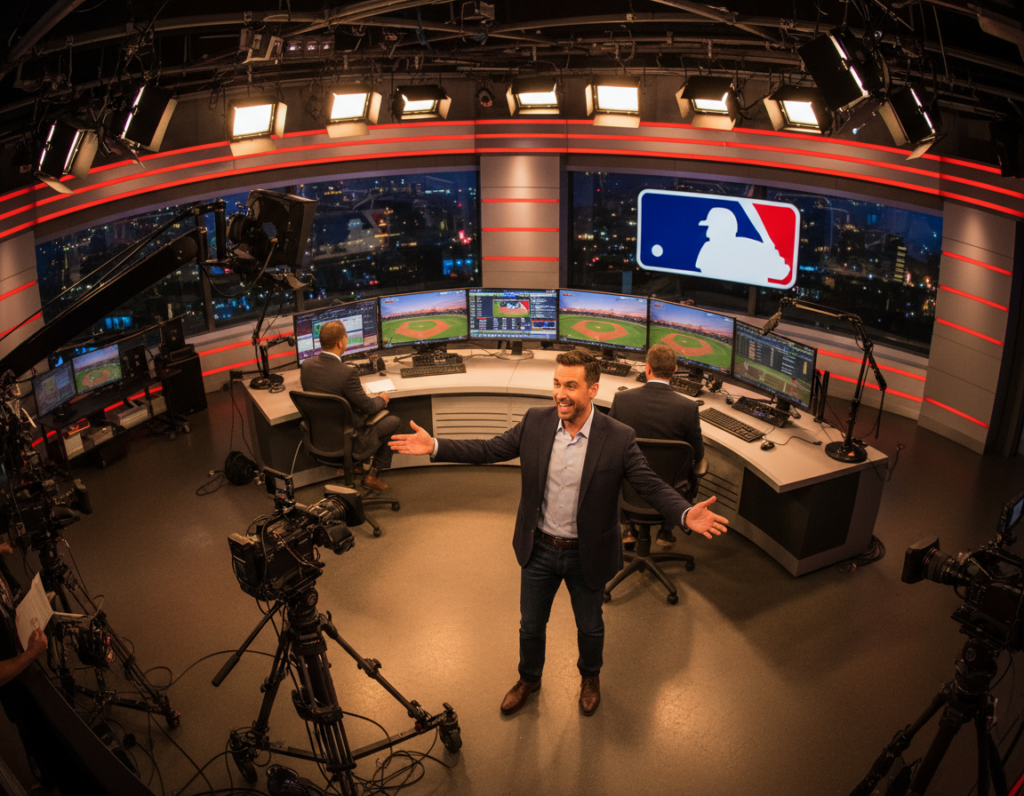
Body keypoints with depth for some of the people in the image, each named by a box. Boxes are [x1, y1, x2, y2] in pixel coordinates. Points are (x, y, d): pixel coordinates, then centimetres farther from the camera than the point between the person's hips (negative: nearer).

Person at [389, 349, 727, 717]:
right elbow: (488, 450, -4)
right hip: (538, 549, 2)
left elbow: (652, 486, -18)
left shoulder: (618, 438, -20)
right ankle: (529, 679, 52)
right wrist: (435, 446, -13)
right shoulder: (535, 423, -12)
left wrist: (686, 514, -38)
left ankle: (590, 677, 55)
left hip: (586, 555, -2)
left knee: (590, 627, 23)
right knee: (530, 625, 22)